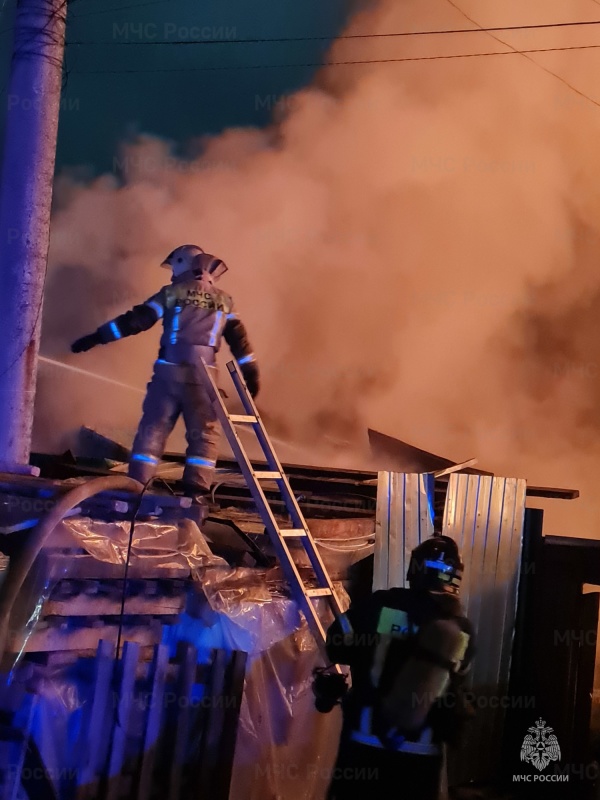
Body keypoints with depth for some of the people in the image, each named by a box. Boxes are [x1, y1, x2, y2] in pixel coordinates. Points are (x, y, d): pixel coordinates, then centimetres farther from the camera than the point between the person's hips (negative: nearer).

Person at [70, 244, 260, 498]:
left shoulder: (172, 293, 4)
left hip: (169, 372, -1)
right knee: (203, 434, 7)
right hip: (202, 375, 1)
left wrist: (96, 337, 2)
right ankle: (195, 493, -1)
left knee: (152, 429, 7)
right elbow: (238, 337, 9)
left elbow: (136, 319, 0)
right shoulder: (223, 300, 12)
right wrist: (251, 373, 13)